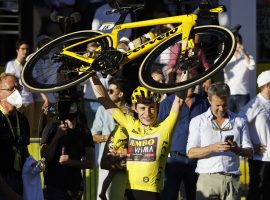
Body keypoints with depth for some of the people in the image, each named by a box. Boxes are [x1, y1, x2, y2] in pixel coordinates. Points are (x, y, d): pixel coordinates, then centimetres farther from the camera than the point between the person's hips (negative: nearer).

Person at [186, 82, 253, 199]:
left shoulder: (239, 122, 16)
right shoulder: (198, 121, 11)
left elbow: (249, 152, 12)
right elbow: (191, 153, 2)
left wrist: (237, 149, -11)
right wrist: (213, 148, -14)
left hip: (232, 179, 1)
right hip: (207, 178, -1)